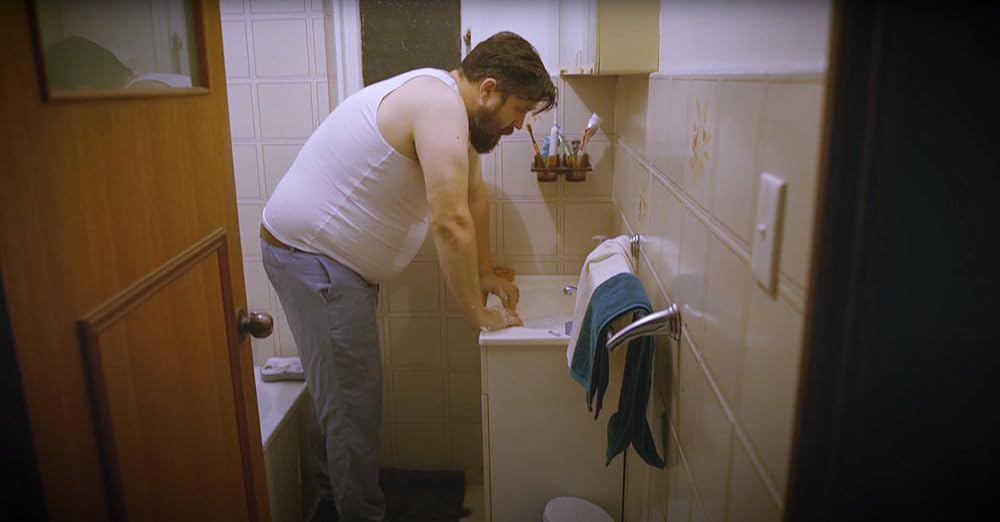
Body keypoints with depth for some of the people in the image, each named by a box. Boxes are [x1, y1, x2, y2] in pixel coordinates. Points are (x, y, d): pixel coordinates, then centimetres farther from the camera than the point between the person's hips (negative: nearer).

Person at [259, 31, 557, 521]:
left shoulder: (453, 108, 7)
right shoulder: (441, 105, -25)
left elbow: (473, 194, 16)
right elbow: (451, 223, -30)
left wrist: (485, 271, 16)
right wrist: (479, 314, -20)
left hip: (335, 255, 10)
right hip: (310, 255, -10)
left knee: (347, 392, 21)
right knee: (352, 401, -1)